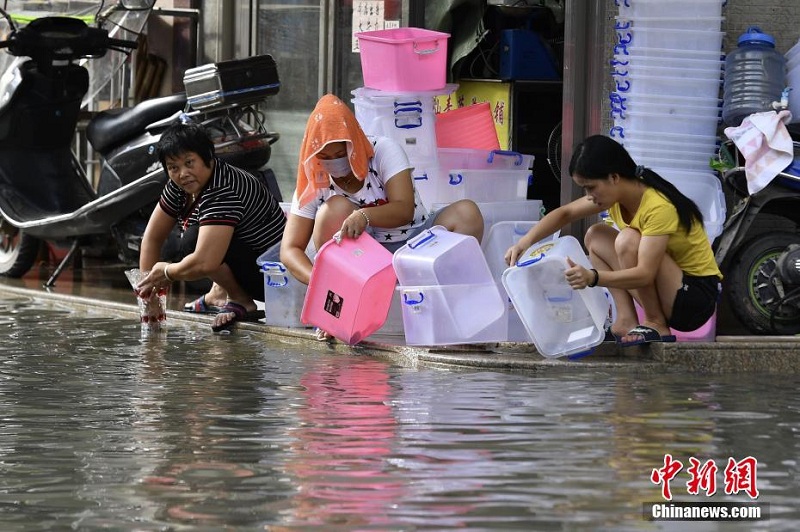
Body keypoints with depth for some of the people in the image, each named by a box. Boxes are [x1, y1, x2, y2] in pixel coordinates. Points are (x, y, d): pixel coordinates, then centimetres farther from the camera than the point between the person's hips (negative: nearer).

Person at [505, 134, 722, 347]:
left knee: (628, 240, -28)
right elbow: (565, 213, 5)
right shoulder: (619, 194, -1)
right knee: (596, 236, 4)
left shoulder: (659, 207, -27)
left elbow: (645, 274, -34)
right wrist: (524, 243, -11)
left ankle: (656, 325, -16)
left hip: (699, 295, -9)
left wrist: (593, 278, -47)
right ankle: (626, 322, -4)